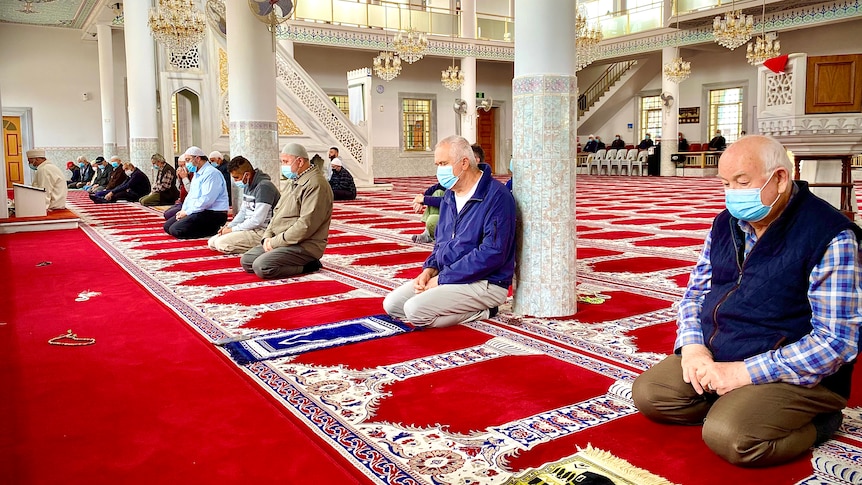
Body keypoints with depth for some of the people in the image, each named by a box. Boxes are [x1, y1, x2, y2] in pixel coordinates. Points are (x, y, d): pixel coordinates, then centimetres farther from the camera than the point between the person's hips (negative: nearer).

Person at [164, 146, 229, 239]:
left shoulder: (211, 173, -14)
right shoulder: (197, 174, 20)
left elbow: (206, 200, -23)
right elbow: (190, 195, 23)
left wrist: (187, 212, -15)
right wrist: (183, 210, 5)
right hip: (198, 211, 11)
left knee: (175, 230, -21)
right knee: (167, 226, 7)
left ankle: (214, 230, -11)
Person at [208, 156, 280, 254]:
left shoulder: (264, 187, -20)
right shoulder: (247, 186, 11)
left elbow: (257, 221, -23)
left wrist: (232, 230, -14)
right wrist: (229, 226, 4)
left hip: (262, 232, -10)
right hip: (249, 227, 10)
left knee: (222, 243, -21)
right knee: (212, 242, 7)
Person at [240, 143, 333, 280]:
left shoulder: (315, 185, -17)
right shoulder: (293, 182, 17)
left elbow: (306, 225, -24)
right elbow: (278, 212, 21)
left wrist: (275, 242, -18)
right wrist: (267, 236, 3)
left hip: (304, 246, -11)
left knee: (261, 266, -24)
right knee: (246, 261, 6)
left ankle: (307, 266, -8)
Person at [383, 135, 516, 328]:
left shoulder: (496, 196, -16)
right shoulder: (449, 196, 12)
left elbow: (492, 253, -23)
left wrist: (443, 278, -18)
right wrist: (429, 269, -1)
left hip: (484, 283, -9)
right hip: (445, 276, 9)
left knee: (415, 309, -25)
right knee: (391, 304, -2)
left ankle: (478, 312, -6)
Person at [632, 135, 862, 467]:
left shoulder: (830, 236, -17)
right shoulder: (727, 223, 6)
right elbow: (696, 291, 13)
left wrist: (744, 372, -22)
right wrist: (693, 347, -8)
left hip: (794, 375, -6)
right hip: (712, 358, 7)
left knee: (727, 436, -27)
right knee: (647, 394, -5)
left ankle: (811, 422, 0)